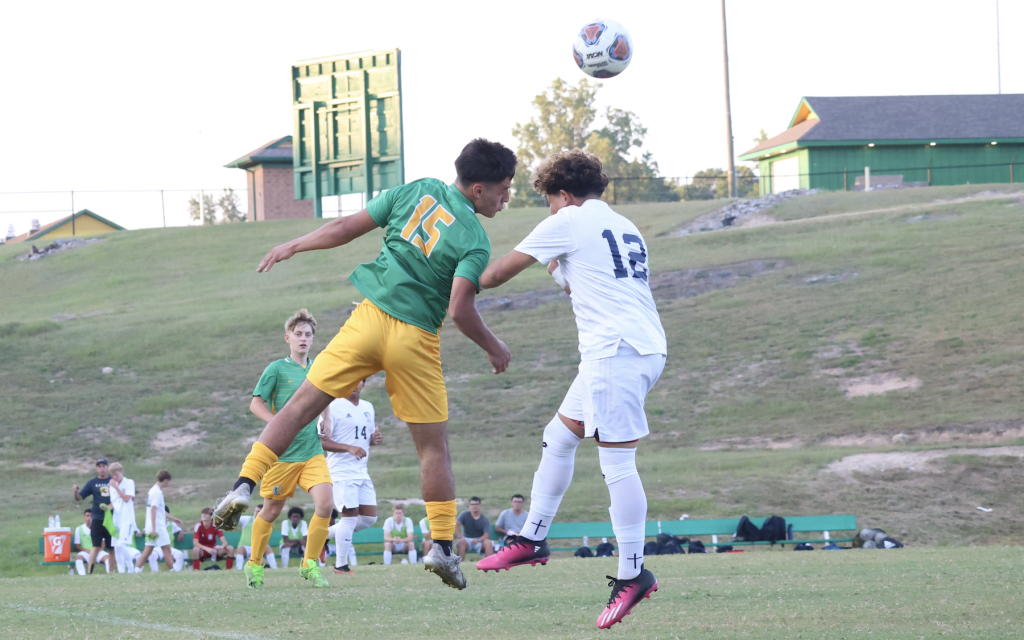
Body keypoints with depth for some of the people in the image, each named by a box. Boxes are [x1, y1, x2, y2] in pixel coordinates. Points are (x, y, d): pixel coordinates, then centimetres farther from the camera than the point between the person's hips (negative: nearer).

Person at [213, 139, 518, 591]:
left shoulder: (417, 191, 5)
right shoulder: (475, 241, -8)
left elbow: (346, 228, 8)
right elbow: (460, 309, -17)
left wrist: (294, 246, 21)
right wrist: (493, 348, -1)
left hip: (370, 318, 3)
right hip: (415, 340, -3)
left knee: (302, 406, 8)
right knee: (433, 447, 9)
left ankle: (244, 485, -4)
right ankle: (442, 547, 8)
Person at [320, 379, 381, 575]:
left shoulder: (368, 408, 14)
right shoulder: (333, 407, -9)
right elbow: (322, 441, -15)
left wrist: (375, 439, 1)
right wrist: (349, 448, -26)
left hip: (361, 471, 8)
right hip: (342, 471, -8)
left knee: (370, 517, 5)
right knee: (350, 515, -9)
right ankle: (341, 565, 1)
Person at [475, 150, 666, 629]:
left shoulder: (568, 222, -1)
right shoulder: (625, 228, 22)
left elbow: (498, 273, 3)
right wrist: (565, 274, 37)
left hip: (616, 351, -9)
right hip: (647, 348, 9)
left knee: (616, 463, -9)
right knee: (559, 437, 18)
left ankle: (633, 574, -11)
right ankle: (532, 538, 24)